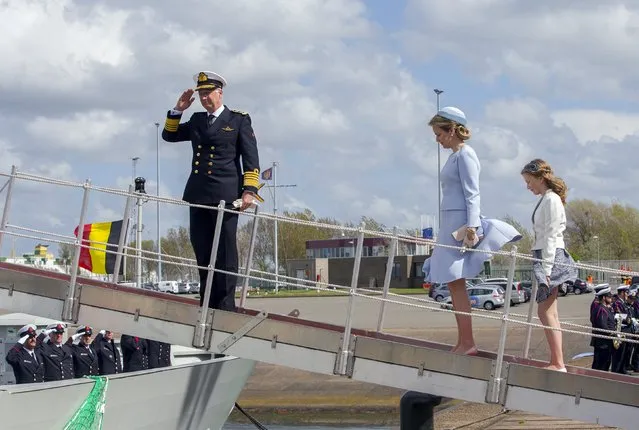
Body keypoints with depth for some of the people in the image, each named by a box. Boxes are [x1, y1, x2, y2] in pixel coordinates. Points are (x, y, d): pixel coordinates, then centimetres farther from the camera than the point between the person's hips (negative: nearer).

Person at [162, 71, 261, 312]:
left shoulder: (239, 120, 6)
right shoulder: (197, 121, 20)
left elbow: (250, 158, 1)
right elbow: (169, 135, 27)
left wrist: (249, 190, -10)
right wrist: (178, 110, 12)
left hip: (225, 196, -5)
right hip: (198, 196, 5)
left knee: (225, 256, -5)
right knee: (203, 255, 5)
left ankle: (225, 308, -5)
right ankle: (207, 308, 9)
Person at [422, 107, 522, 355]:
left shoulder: (465, 155, -7)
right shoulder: (455, 156, 19)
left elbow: (472, 194, -13)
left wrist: (471, 225, -19)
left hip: (461, 222, -9)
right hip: (451, 223, 9)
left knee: (456, 283, -11)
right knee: (454, 285, 6)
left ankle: (468, 343, -12)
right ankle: (462, 343, 5)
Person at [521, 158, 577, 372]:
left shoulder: (551, 200, -10)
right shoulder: (546, 200, 17)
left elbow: (551, 236, -16)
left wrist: (546, 268, -19)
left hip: (552, 257, -10)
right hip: (545, 256, 10)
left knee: (545, 311, -11)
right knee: (550, 312, 8)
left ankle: (558, 363, -13)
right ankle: (556, 362, 10)